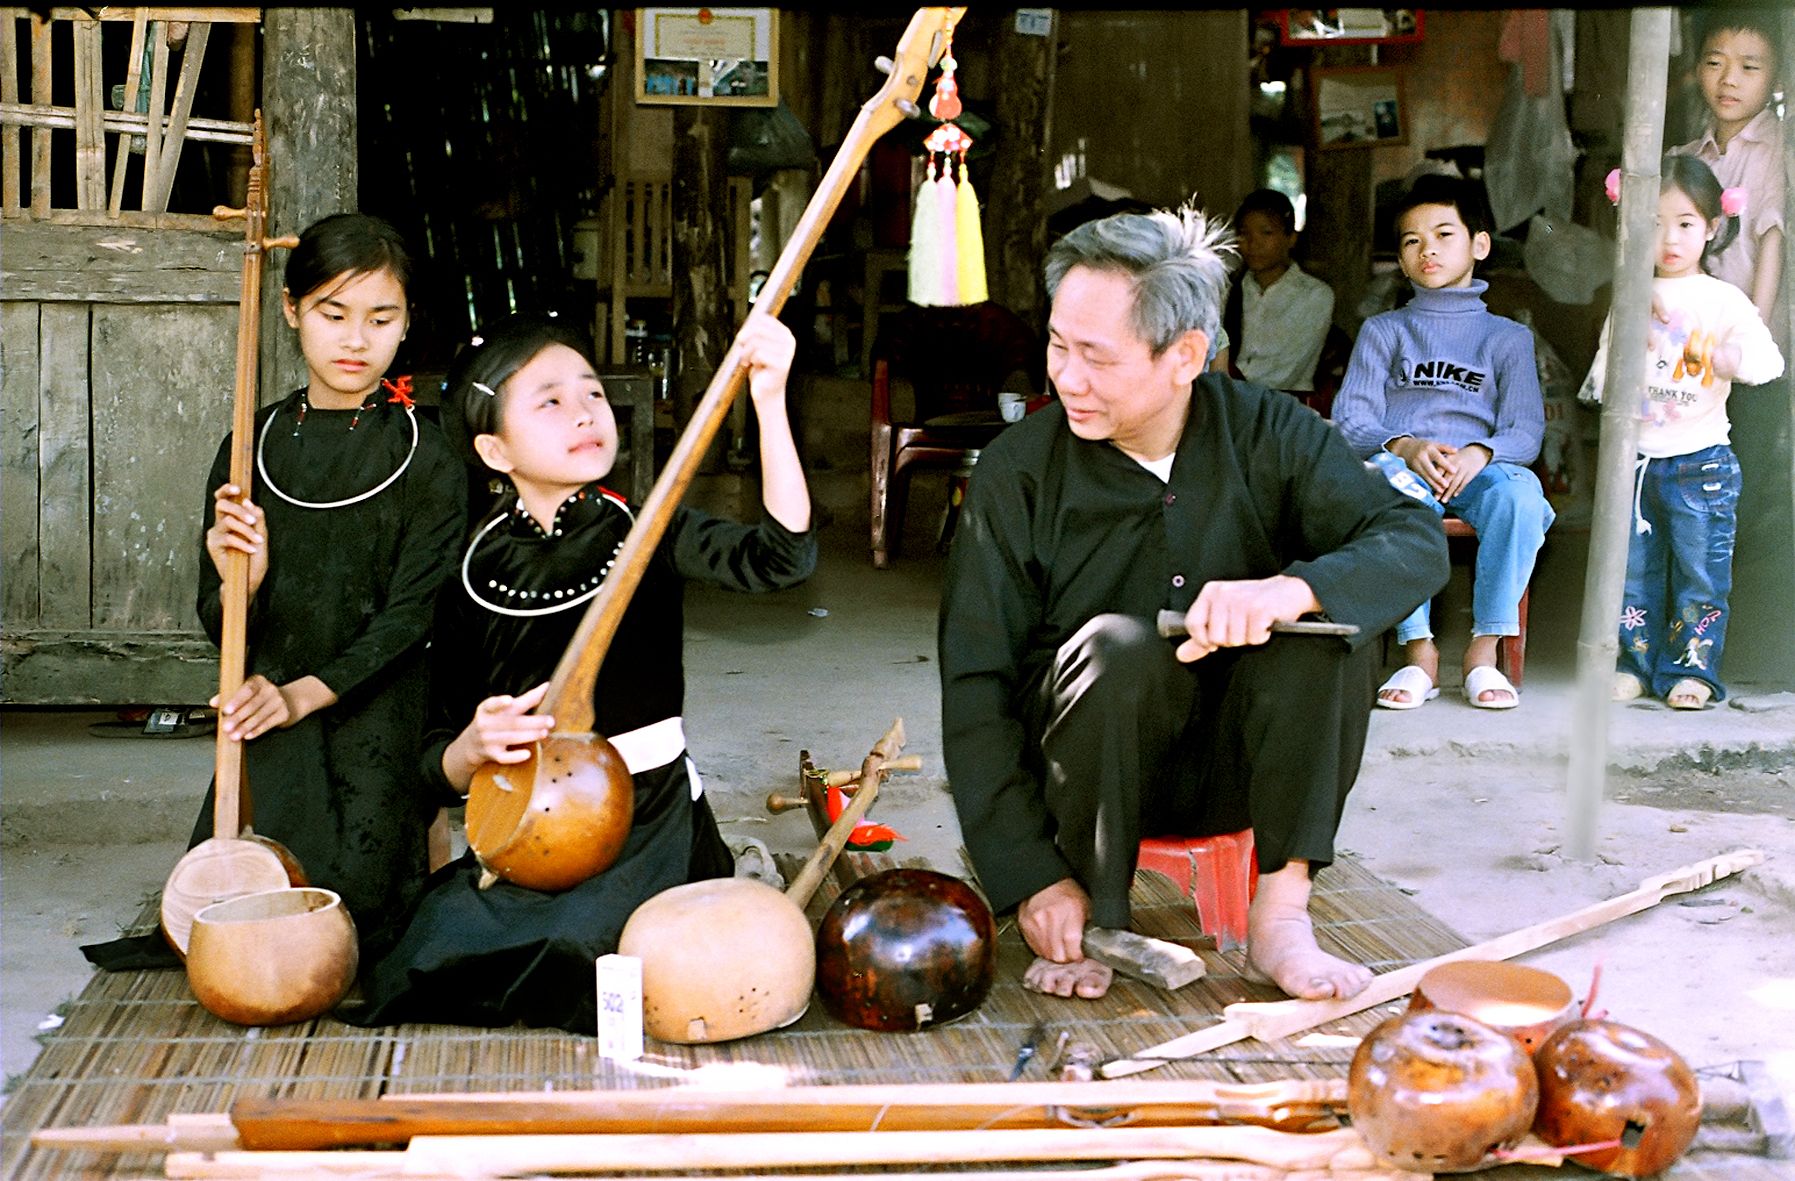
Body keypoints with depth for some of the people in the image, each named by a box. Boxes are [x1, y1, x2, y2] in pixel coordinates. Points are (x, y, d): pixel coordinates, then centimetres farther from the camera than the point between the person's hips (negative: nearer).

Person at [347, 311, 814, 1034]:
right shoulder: (476, 574, 3)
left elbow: (781, 557, -22)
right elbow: (440, 768, 8)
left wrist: (769, 403, -30)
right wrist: (473, 746, -16)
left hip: (650, 818, -2)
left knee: (578, 939, -27)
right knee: (438, 946, -19)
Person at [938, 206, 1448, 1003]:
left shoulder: (1267, 435, -7)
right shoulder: (1017, 472, -11)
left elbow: (1418, 541, -18)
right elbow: (973, 689, -13)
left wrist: (1289, 591, -39)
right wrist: (1031, 877, -23)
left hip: (1236, 761, 2)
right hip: (1090, 770, -2)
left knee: (1330, 608, -24)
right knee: (1114, 647, -32)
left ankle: (1280, 917, -22)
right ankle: (1095, 925, -16)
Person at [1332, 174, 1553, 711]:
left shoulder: (1507, 338, 20)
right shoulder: (1383, 331, 20)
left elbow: (1526, 430, 6)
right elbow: (1350, 420, 6)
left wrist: (1479, 453, -18)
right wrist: (1404, 446, -16)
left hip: (1477, 468, 0)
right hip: (1402, 464, 0)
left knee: (1519, 493, -36)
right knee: (1387, 481, -38)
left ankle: (1484, 649, -25)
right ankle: (1418, 650, -31)